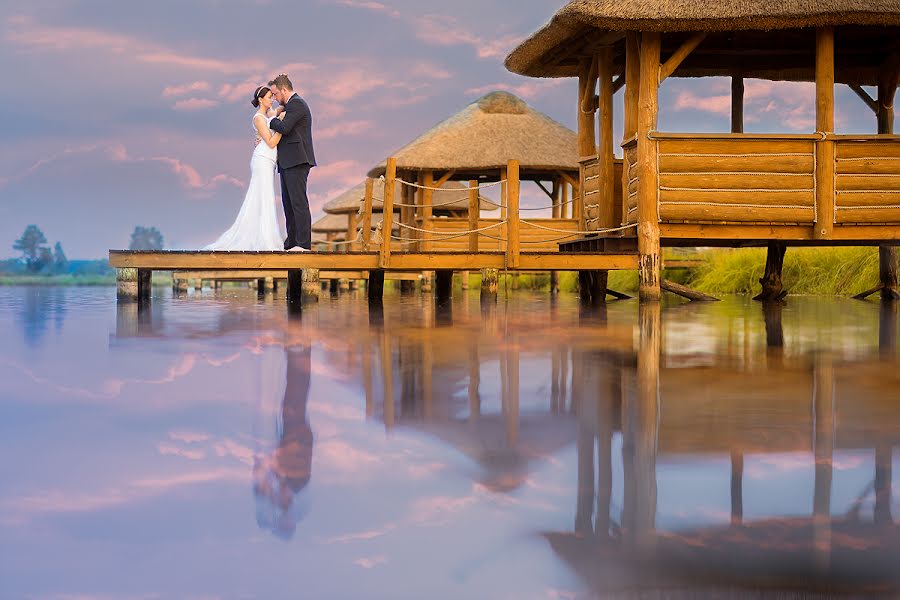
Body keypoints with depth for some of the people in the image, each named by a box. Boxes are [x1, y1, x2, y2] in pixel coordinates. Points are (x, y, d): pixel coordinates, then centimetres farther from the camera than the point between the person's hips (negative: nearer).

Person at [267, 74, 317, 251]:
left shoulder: (296, 104, -9)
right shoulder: (291, 105, 23)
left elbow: (284, 128, -21)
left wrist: (270, 120, -2)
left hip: (296, 161, -11)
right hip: (288, 163, 11)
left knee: (298, 202, -13)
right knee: (288, 203, 11)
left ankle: (303, 243, -15)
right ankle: (292, 242, 14)